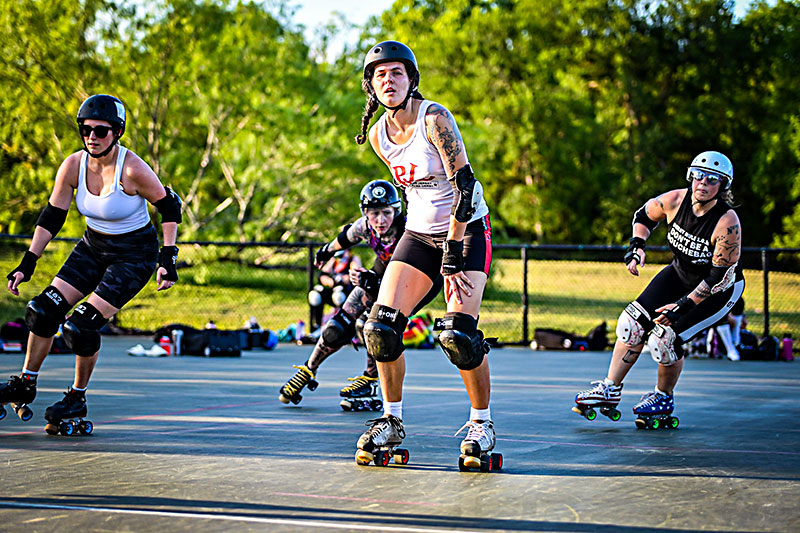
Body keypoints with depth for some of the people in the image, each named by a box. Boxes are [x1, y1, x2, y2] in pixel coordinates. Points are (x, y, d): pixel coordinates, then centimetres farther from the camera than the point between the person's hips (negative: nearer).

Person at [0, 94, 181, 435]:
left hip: (135, 256, -6)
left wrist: (167, 260, -18)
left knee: (80, 327, -16)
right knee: (42, 312, -5)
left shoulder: (132, 170, -25)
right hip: (93, 248, 6)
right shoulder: (73, 166, -10)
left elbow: (170, 208, -13)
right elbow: (52, 216, -1)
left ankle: (77, 398, 8)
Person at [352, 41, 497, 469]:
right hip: (419, 234, 6)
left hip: (467, 231, -6)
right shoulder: (378, 134, 3)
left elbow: (463, 185, -21)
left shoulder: (434, 119, -17)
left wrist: (453, 257, -23)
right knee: (380, 327, -9)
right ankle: (391, 421, 8)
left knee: (458, 335, -19)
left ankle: (481, 423, 1)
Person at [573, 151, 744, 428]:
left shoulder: (727, 223, -32)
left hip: (720, 290, -6)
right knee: (633, 322, -6)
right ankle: (610, 390, 6)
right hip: (680, 273, 6)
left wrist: (684, 305, -29)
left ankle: (663, 399, 8)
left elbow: (721, 277, -27)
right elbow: (644, 214, 6)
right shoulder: (676, 200, -17)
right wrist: (637, 245, -10)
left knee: (664, 338, -19)